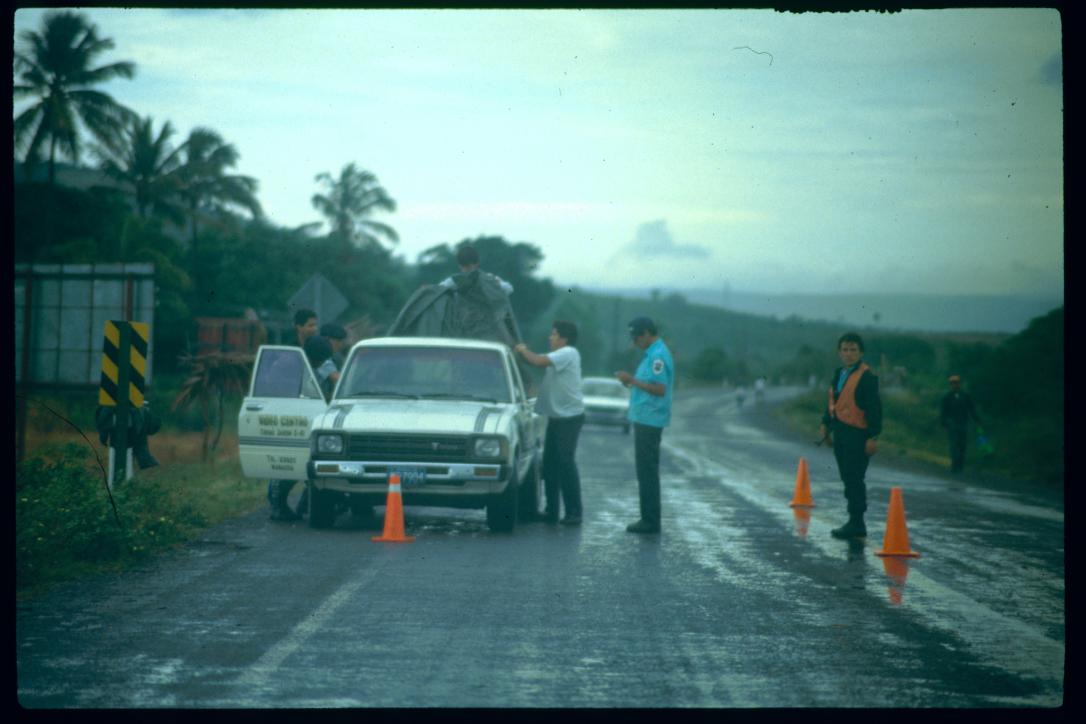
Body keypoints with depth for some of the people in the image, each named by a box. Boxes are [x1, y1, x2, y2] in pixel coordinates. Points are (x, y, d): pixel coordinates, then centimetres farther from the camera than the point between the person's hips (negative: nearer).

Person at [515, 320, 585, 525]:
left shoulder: (568, 353, -13)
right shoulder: (558, 356, 18)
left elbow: (539, 361, -23)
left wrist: (523, 350, -8)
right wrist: (523, 352, 2)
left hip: (569, 417, -10)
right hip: (556, 416, 10)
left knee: (566, 463, -9)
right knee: (550, 464, 9)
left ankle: (574, 512, -6)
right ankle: (551, 510, 15)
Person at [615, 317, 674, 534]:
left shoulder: (658, 355, -17)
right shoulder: (653, 353, 16)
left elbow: (660, 389, -24)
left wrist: (633, 380, -19)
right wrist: (632, 381, 10)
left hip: (649, 420, -10)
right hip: (646, 419, 10)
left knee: (647, 471, -7)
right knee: (646, 471, 13)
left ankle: (651, 521, -5)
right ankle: (649, 519, 17)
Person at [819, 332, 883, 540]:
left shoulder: (867, 377, -11)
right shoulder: (838, 374, 15)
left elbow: (874, 408, -14)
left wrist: (873, 437, -17)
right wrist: (826, 424, 14)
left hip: (857, 435, -9)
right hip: (840, 433, 9)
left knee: (854, 479, -8)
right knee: (848, 478, 12)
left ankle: (856, 523, -4)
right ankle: (856, 524, 18)